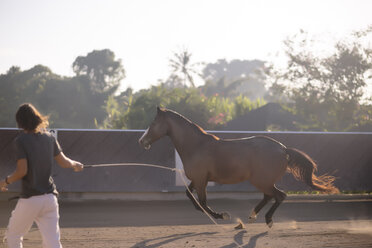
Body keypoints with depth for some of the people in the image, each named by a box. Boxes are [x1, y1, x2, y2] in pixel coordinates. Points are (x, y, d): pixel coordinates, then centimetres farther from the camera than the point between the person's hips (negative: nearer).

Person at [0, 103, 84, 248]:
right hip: (50, 198, 5)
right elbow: (64, 162, 14)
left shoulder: (21, 140, -9)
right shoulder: (49, 138, 7)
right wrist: (75, 164, 36)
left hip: (29, 199, -5)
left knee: (13, 235, 16)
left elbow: (22, 171, -15)